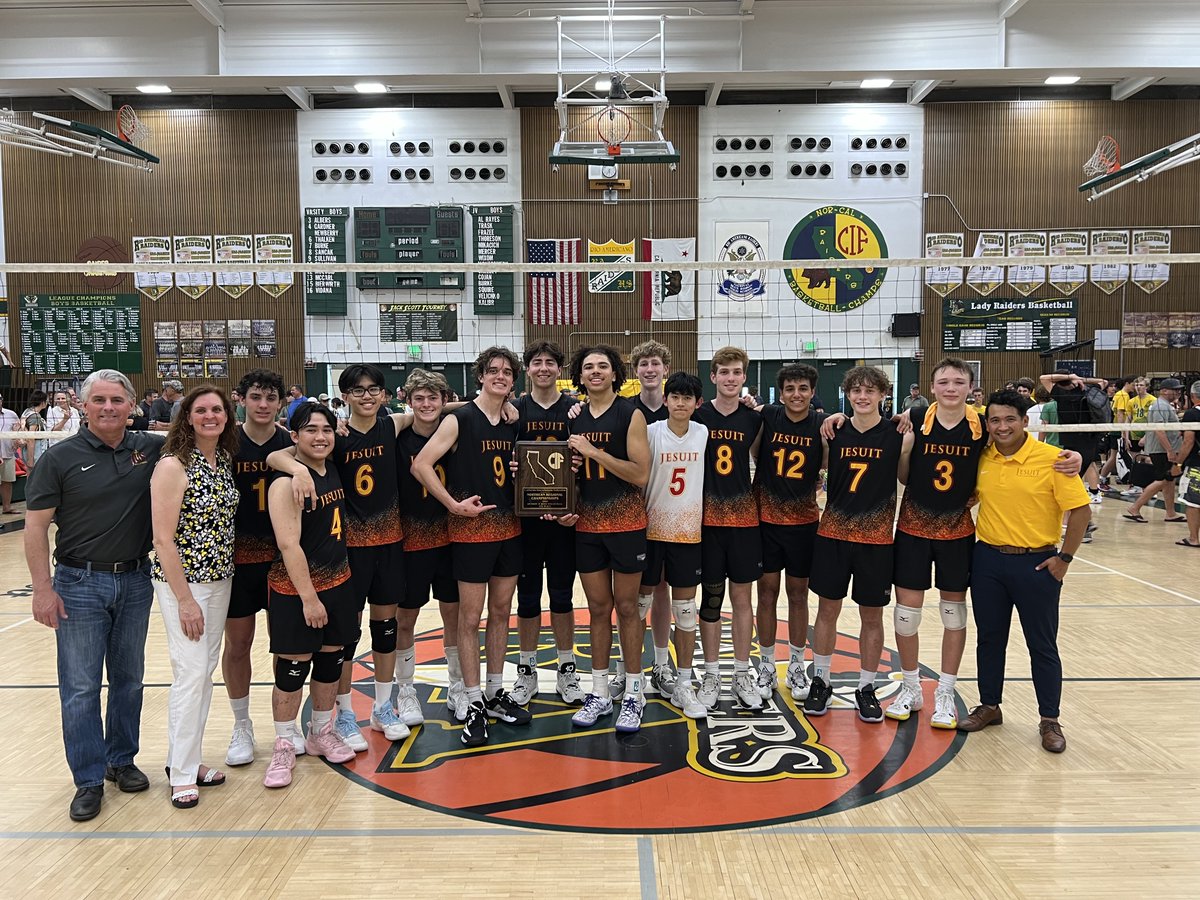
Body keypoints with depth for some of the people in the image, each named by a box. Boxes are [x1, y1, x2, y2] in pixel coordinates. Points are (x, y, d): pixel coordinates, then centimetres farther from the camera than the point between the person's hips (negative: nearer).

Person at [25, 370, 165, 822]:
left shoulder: (150, 448, 0)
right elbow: (35, 525, -6)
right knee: (80, 688, 4)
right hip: (80, 584, -3)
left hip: (136, 581, 3)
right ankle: (89, 780, 17)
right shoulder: (60, 457, -7)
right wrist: (43, 588, -11)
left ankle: (121, 759, 32)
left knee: (129, 679, 15)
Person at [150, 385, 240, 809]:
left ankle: (189, 757, 27)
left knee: (206, 670, 13)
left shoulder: (226, 461, 5)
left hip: (220, 580, 7)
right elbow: (163, 539, -17)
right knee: (191, 672, -4)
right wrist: (185, 600, -17)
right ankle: (181, 773, 11)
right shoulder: (173, 465, -15)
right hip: (182, 582, -7)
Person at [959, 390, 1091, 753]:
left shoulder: (1051, 459, -12)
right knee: (989, 638, 14)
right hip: (987, 560, 4)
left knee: (1043, 645, 6)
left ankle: (1050, 721, 20)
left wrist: (1064, 557, -10)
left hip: (1037, 563, -4)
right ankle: (989, 706, 30)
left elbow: (1081, 509, -10)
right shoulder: (981, 458, 1)